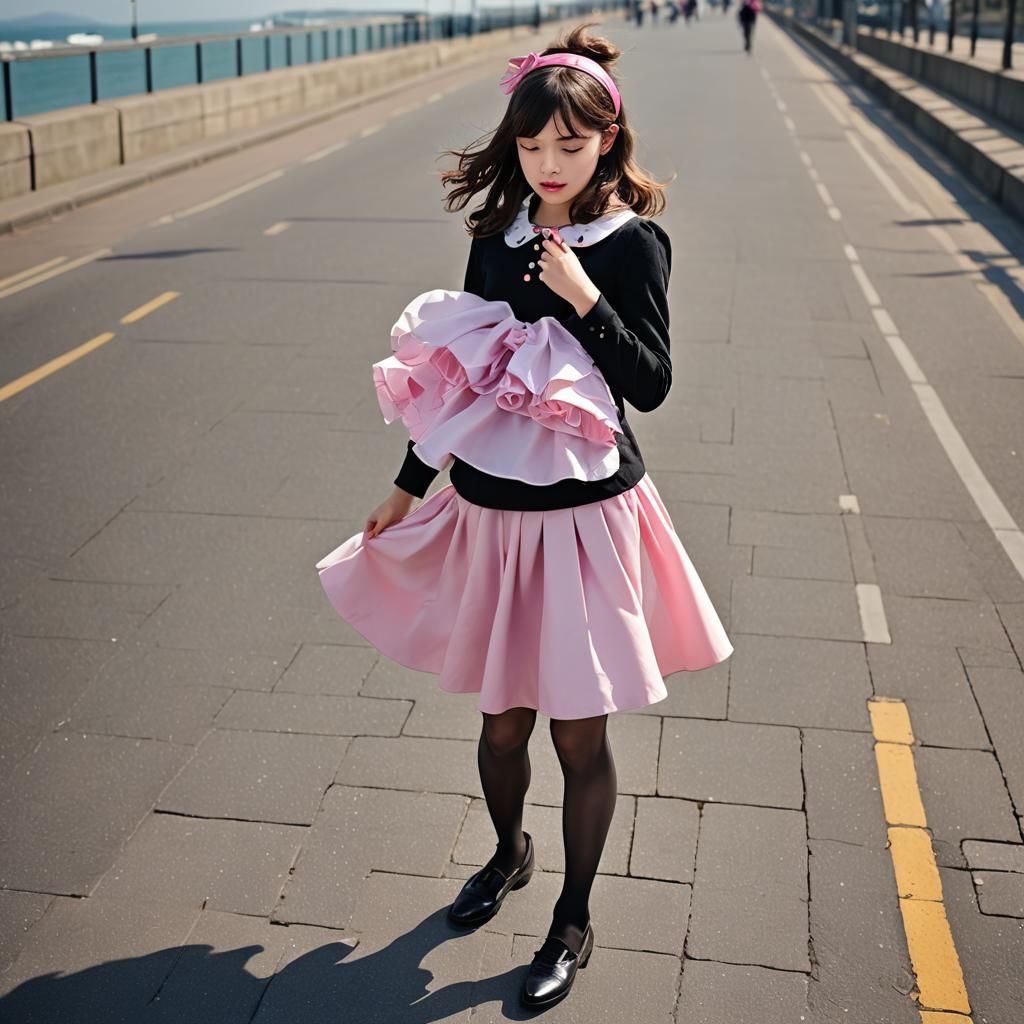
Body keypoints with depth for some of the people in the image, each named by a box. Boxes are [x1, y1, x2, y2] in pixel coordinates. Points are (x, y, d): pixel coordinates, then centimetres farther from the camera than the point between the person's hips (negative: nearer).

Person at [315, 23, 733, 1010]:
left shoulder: (633, 243, -8)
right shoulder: (496, 238, 3)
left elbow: (651, 384, -12)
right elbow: (458, 375, 11)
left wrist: (585, 300, -25)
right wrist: (407, 488, 15)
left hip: (583, 516, -4)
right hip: (489, 511, 4)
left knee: (578, 732, 7)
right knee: (502, 717, 17)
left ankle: (573, 921, 28)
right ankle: (508, 851, 47)